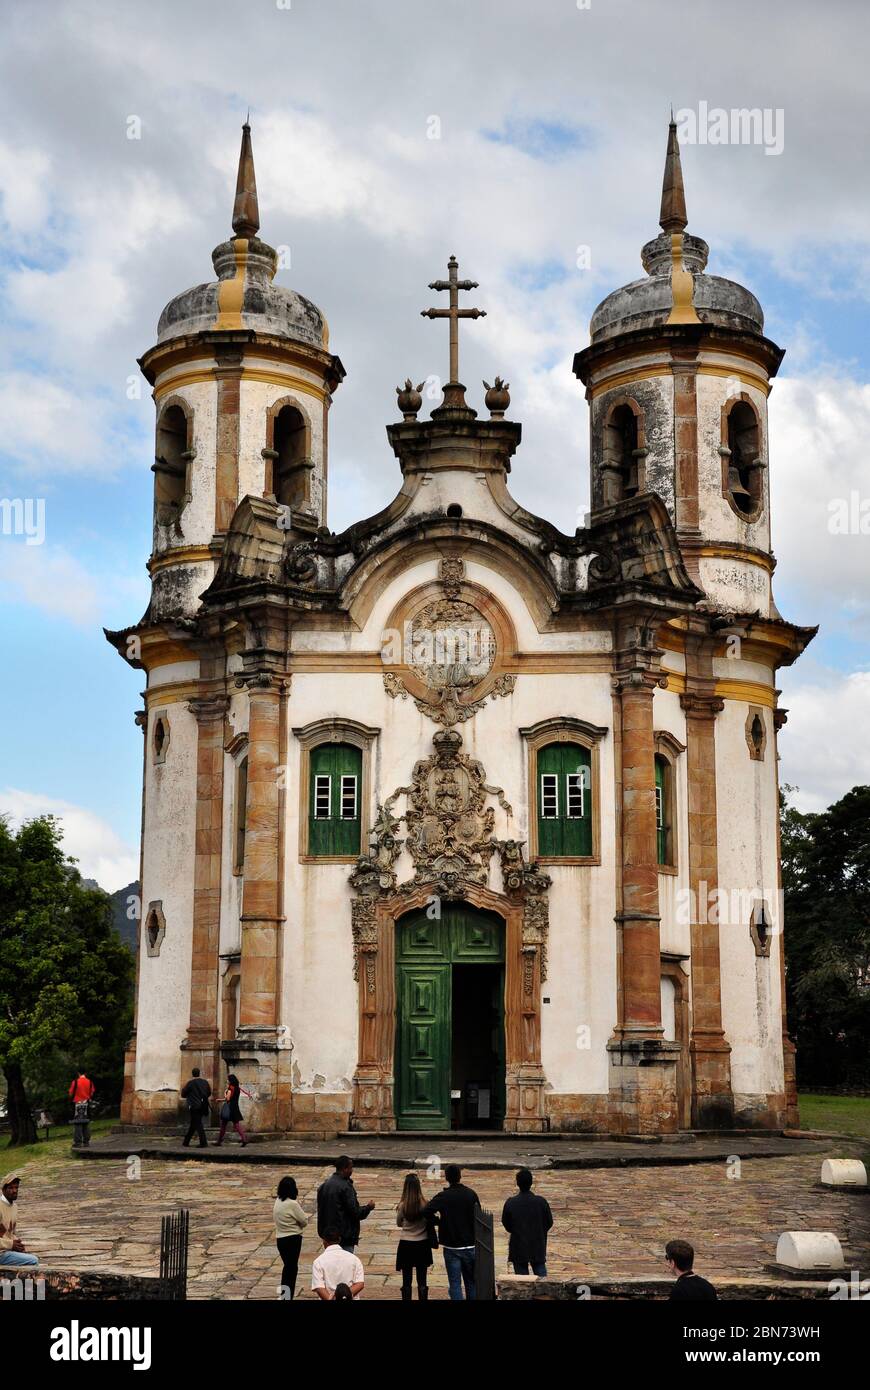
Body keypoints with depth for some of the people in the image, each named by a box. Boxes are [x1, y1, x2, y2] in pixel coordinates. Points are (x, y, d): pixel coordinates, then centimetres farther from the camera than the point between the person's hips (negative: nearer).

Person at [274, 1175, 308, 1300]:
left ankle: (284, 1295, 28)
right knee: (292, 1268, 4)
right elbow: (304, 1221, -13)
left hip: (280, 1238, 7)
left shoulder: (277, 1202, 3)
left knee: (288, 1266, 21)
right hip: (292, 1238, -7)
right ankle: (288, 1296, 7)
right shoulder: (292, 1204, -20)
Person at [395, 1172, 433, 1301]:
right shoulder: (425, 1205, -13)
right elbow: (429, 1223, 0)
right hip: (422, 1244, 1)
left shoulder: (402, 1206, -14)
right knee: (422, 1281, 11)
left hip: (406, 1245, -1)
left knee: (406, 1281, 8)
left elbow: (399, 1224, 2)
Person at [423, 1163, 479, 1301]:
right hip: (470, 1245, 3)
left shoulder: (443, 1197, -12)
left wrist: (438, 1221, -7)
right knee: (471, 1281, 15)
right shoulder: (471, 1194, -3)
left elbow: (426, 1211, -25)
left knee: (455, 1283, 2)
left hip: (451, 1247, -3)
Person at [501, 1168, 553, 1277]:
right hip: (538, 1247, 1)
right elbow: (549, 1222, -1)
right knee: (541, 1277, 10)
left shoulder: (510, 1203, -12)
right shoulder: (541, 1202, -11)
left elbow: (506, 1225, 0)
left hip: (518, 1248, 0)